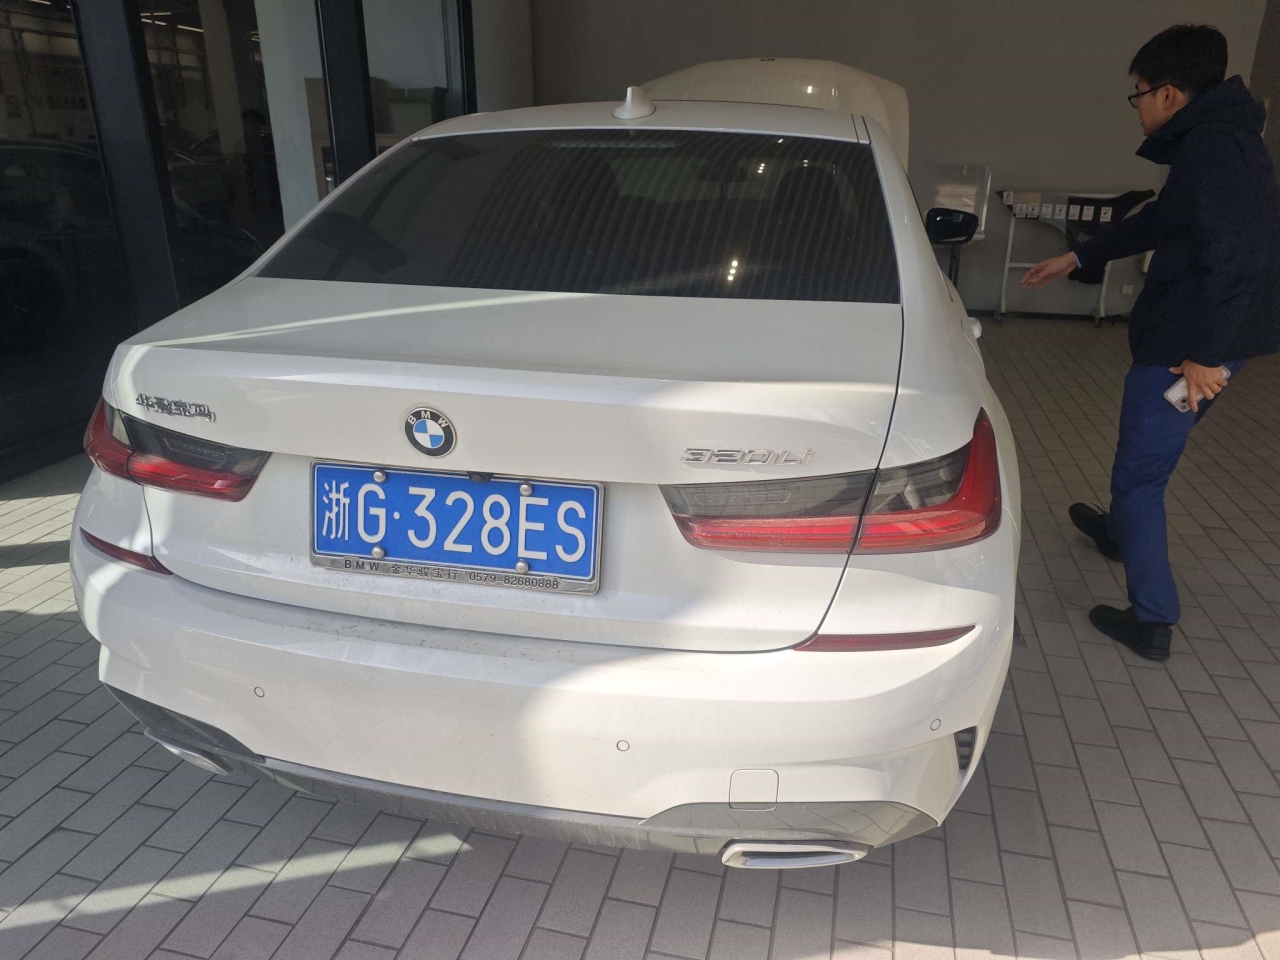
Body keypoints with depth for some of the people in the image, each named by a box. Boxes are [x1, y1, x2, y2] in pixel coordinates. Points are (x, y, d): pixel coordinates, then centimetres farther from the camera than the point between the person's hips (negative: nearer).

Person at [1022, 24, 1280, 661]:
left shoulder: (1209, 148, -19)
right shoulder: (1221, 139, 15)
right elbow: (1157, 222, 27)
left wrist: (1202, 353, -26)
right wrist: (1076, 258, 33)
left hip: (1185, 344, -10)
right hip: (1206, 338, 10)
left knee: (1139, 471, -1)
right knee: (1150, 453, 29)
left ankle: (1152, 622, 6)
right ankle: (1118, 531, 53)